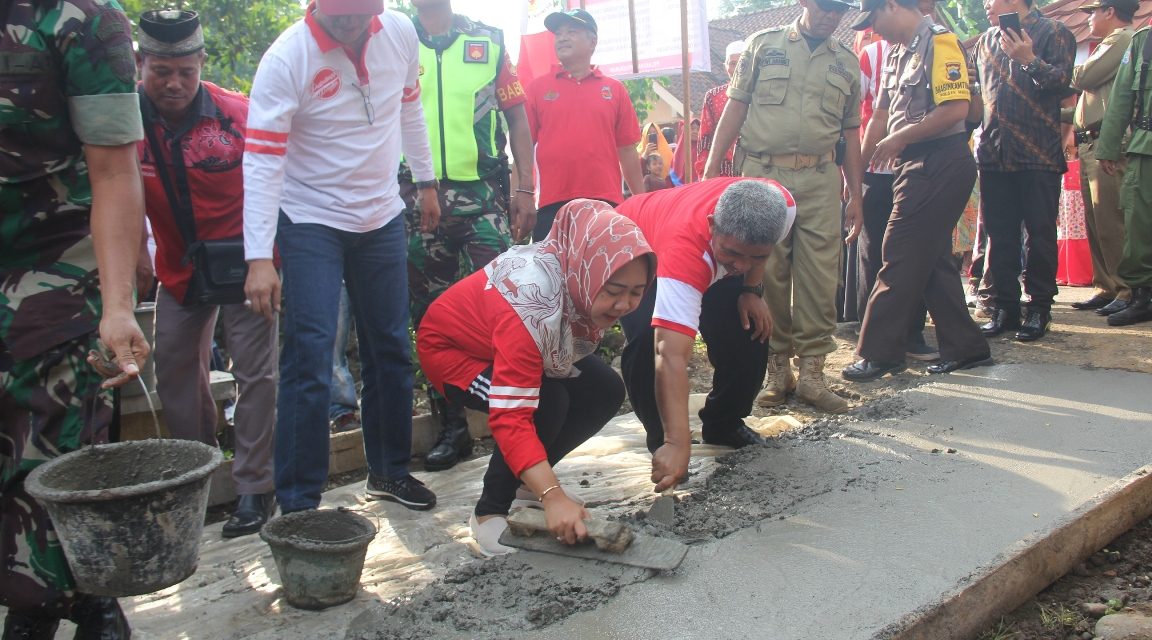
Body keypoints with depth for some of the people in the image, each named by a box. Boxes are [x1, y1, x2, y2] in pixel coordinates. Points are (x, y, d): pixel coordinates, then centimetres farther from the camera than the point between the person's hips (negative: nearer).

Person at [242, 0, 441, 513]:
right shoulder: (287, 58, -18)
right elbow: (261, 162, -22)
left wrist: (425, 182, 17)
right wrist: (259, 258, -29)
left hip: (382, 216, 5)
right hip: (311, 222, -5)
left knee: (392, 349, 12)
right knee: (309, 360, -10)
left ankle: (389, 470, 31)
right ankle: (298, 504, 3)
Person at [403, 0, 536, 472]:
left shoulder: (489, 42, 12)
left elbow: (517, 118, 11)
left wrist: (525, 189, 2)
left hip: (483, 193, -1)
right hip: (416, 198, 1)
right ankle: (452, 427, 15)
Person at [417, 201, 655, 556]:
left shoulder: (587, 281, -23)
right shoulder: (532, 303, -42)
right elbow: (511, 417, -44)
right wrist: (553, 498, -50)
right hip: (451, 349, -7)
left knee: (605, 392, -9)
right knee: (547, 403, -30)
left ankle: (527, 480, 9)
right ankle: (489, 512, -11)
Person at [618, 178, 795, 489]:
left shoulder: (782, 207, -32)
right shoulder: (685, 245, -48)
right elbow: (672, 356, -54)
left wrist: (752, 290, -12)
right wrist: (677, 444, -59)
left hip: (709, 260, 6)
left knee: (751, 330, -7)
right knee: (648, 339, -29)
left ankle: (724, 424, 19)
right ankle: (661, 440, -6)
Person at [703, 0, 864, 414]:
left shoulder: (847, 64, 15)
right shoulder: (763, 45, 9)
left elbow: (851, 133, 17)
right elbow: (736, 108, 6)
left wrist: (856, 195, 12)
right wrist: (712, 167, -2)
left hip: (820, 181, 2)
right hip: (761, 175, -2)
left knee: (819, 277, -4)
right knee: (767, 274, 0)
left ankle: (811, 372, 3)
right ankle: (777, 370, 10)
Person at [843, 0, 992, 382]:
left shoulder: (938, 42, -11)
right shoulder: (898, 52, 16)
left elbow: (956, 108, -21)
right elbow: (881, 117, 19)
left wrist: (900, 138, -15)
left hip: (940, 163, -9)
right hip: (916, 165, 9)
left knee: (901, 258, -6)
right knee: (932, 260, 12)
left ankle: (880, 353, 2)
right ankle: (964, 347, 20)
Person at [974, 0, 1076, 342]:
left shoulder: (1053, 32, 1)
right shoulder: (985, 41, 16)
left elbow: (1062, 82, -10)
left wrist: (1029, 60, -23)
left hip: (1038, 154, -5)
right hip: (994, 153, 5)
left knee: (1040, 232, 0)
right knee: (999, 233, 6)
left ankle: (1039, 308, 8)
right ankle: (1006, 307, 13)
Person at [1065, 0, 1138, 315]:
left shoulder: (1122, 39, -5)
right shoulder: (1111, 45, 26)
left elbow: (1081, 78, -13)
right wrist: (1062, 113, 21)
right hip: (1090, 146, 10)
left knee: (1110, 222, -12)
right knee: (1095, 223, 10)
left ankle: (1129, 292, -9)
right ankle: (1106, 288, 14)